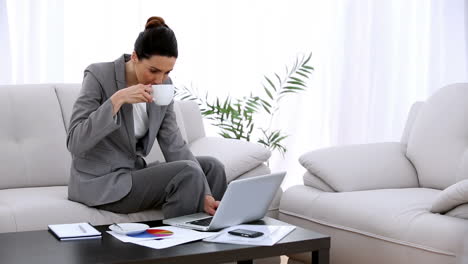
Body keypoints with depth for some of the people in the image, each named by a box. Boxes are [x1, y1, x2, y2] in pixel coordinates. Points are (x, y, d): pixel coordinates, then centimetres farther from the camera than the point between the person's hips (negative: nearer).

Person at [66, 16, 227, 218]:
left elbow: (174, 146, -4)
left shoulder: (163, 85, 0)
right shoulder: (99, 76, -17)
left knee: (211, 167, -3)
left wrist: (203, 194, -17)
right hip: (101, 183, -7)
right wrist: (117, 99, -31)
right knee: (188, 172, -22)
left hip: (134, 172, 7)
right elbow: (75, 142, -24)